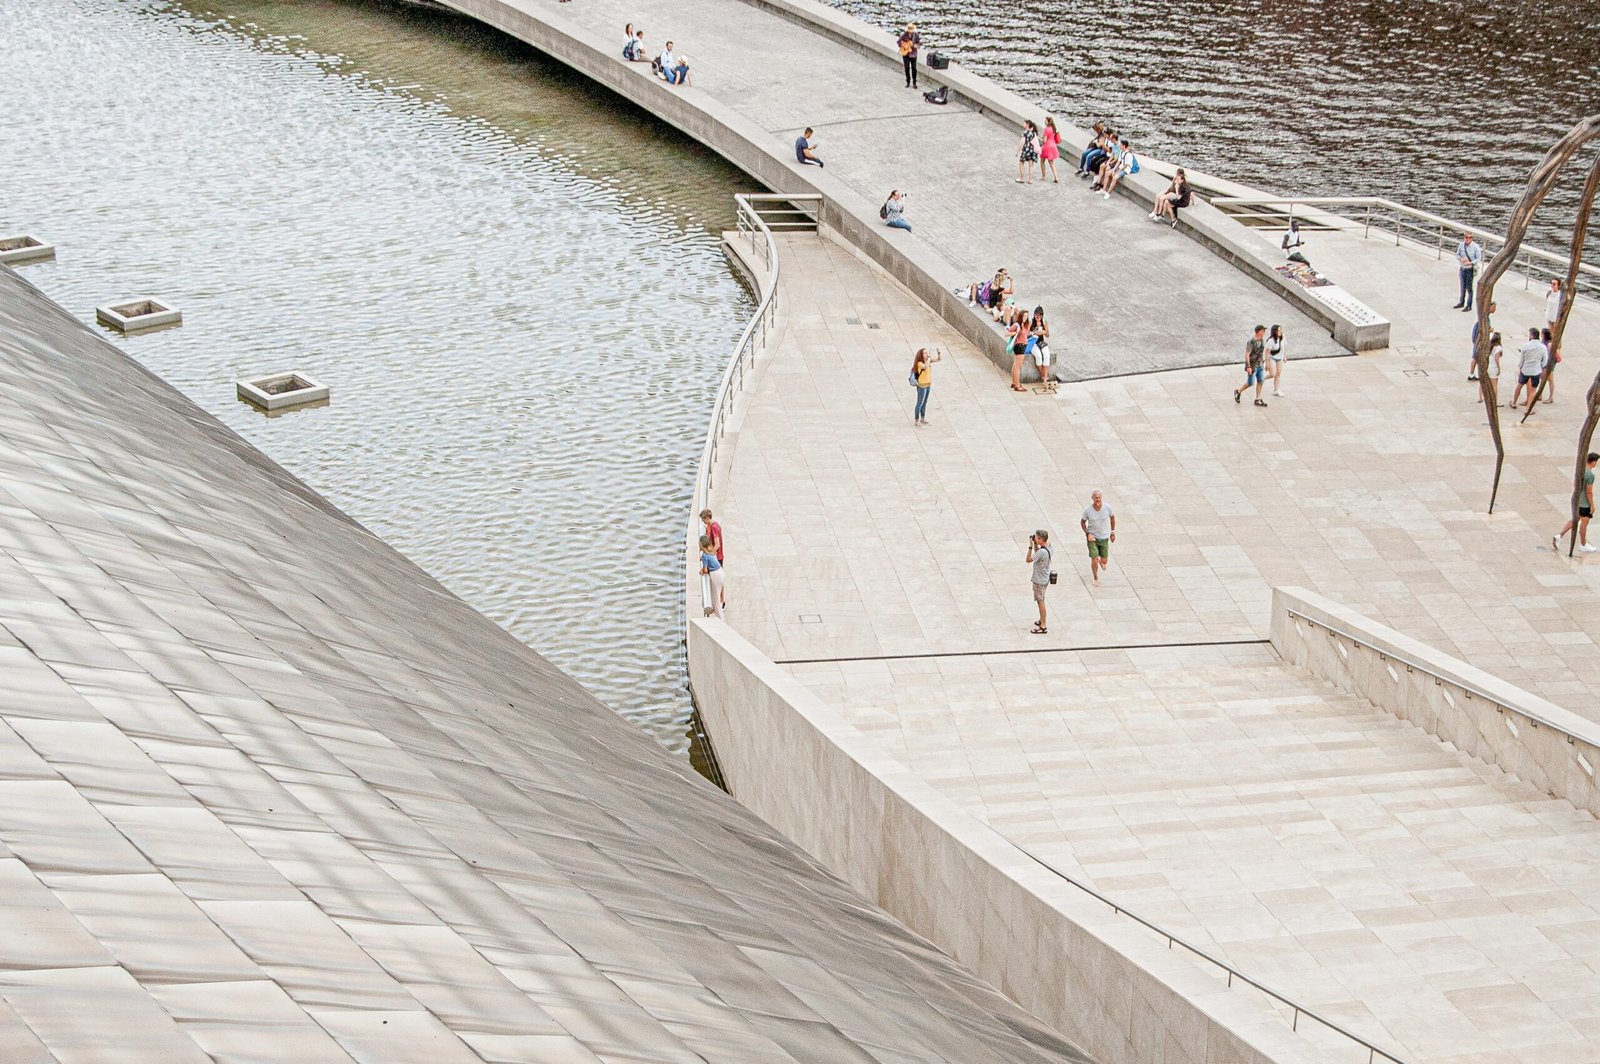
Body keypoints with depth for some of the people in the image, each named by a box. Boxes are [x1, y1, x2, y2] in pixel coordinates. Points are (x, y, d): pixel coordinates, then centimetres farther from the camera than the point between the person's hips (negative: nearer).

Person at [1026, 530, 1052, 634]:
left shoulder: (1041, 552, -29)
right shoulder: (1048, 547, 0)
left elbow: (1028, 559, -21)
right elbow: (1037, 554, 17)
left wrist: (1030, 546, -18)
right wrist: (1035, 544, 5)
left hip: (1040, 581, -9)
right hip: (1043, 578, 9)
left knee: (1040, 602, -1)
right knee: (1040, 601, 24)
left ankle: (1043, 626, 6)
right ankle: (1042, 620, 38)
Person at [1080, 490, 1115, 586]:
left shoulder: (1107, 507, -15)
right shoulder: (1087, 510, -18)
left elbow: (1112, 517, 6)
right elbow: (1082, 522, -1)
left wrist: (1113, 532, 9)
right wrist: (1088, 533, -14)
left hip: (1104, 538, 2)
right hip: (1092, 537, -2)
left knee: (1104, 561, 7)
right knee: (1094, 560, -6)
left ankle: (1101, 562, 47)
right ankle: (1096, 578, 21)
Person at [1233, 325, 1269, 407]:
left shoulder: (1262, 340, 3)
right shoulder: (1251, 342, -21)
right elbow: (1247, 354, -20)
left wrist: (1264, 362, 18)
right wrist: (1248, 367, -22)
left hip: (1260, 365, 7)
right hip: (1252, 366, -7)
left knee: (1260, 382, 6)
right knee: (1250, 383, 2)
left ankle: (1258, 400, 13)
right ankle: (1238, 391, 25)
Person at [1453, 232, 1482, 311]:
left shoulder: (1475, 247, -15)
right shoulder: (1461, 245, -3)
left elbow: (1478, 258, -10)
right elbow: (1457, 254, 9)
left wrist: (1471, 263, -23)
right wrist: (1461, 259, -12)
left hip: (1470, 269, -5)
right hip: (1462, 268, 5)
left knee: (1469, 287, -1)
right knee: (1462, 286, 19)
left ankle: (1468, 306, 9)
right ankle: (1461, 302, 35)